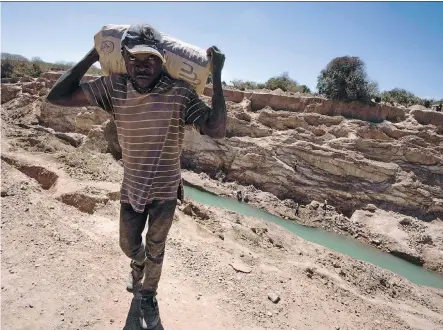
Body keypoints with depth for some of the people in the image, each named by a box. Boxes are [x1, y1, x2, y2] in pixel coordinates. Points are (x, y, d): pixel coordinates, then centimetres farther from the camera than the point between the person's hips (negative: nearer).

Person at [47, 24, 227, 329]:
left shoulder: (180, 93, -22)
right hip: (132, 187, 3)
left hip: (165, 190, -3)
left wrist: (217, 76, -32)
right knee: (129, 245, 24)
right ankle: (138, 266, 63)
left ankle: (149, 296, 47)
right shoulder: (114, 87, -13)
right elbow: (58, 97, -12)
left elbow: (217, 130, -30)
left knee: (155, 250, 17)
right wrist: (92, 56, -13)